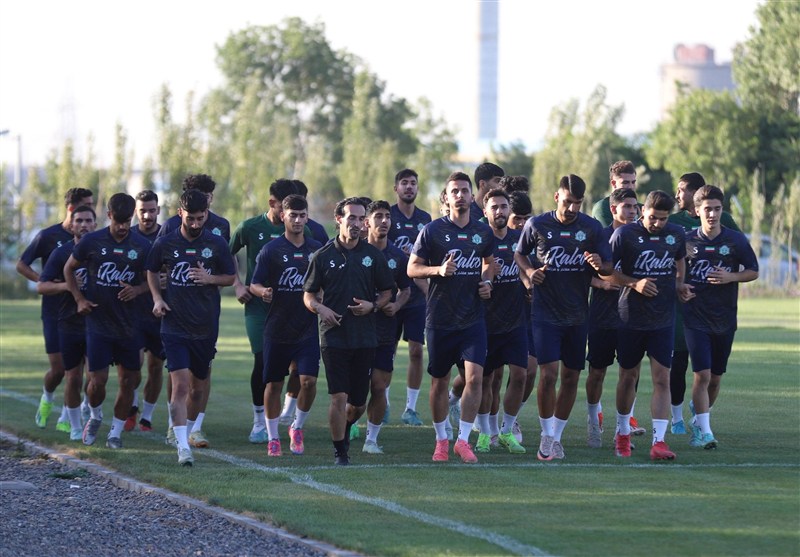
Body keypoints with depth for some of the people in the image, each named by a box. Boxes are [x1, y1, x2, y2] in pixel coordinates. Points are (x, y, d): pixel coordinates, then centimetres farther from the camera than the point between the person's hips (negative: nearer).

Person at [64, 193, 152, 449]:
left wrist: (137, 289, -13)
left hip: (129, 324, 1)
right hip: (98, 321, -1)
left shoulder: (142, 246, -1)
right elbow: (69, 269, 10)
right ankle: (95, 417, 25)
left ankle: (116, 432, 19)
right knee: (98, 380, -5)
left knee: (128, 380, 3)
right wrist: (79, 299, 0)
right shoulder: (91, 242, -3)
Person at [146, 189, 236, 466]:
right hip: (174, 326, -2)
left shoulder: (217, 243, -1)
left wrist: (209, 278, -11)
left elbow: (230, 277, 9)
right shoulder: (165, 243, -2)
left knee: (199, 387, 13)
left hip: (206, 327, 2)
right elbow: (152, 272, 15)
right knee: (180, 385, -14)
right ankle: (183, 447, -18)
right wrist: (157, 298, -1)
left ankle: (187, 429, 39)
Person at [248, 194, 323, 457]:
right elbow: (254, 285, -6)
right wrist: (263, 292, -27)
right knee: (274, 383, 5)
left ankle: (297, 428, 13)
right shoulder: (270, 250, -3)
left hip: (309, 329, 1)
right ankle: (272, 437, 19)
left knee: (309, 380, -11)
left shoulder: (317, 249, 5)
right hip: (277, 329, -1)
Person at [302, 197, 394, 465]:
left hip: (365, 338, 2)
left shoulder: (373, 255, 6)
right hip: (334, 336, -2)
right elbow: (308, 294, 7)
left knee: (359, 402, 9)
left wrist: (372, 305, -8)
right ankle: (339, 451, 0)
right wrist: (320, 308, -14)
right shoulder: (323, 256, 2)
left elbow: (386, 292, 13)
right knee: (339, 397, -12)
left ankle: (345, 428, 40)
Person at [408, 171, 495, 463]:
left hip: (473, 318, 2)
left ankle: (463, 440, -4)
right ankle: (441, 439, 23)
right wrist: (439, 269, -19)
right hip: (439, 317, -2)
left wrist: (487, 281, 3)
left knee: (475, 376, -12)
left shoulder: (483, 232, 6)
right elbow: (412, 268, -2)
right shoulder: (432, 230, -4)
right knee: (440, 381, 8)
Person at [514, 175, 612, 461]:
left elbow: (609, 268, 3)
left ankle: (556, 435, 21)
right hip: (545, 313, -3)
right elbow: (519, 254, 12)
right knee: (549, 373, -14)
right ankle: (547, 436, 0)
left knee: (571, 376, 7)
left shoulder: (592, 228, -1)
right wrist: (530, 271, -8)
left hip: (577, 315, 3)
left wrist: (599, 265, -20)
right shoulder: (537, 225, -4)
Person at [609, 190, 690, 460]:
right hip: (630, 318, -2)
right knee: (628, 377, 11)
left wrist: (679, 285, 11)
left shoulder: (676, 234, 3)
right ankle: (623, 433, 31)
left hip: (663, 320, 2)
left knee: (662, 380, -8)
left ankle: (659, 441, -12)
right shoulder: (624, 234, -8)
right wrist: (634, 283, -17)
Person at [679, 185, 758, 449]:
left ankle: (699, 421, 33)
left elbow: (753, 271, 5)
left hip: (725, 319, 2)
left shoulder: (736, 240, -3)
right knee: (702, 374, -13)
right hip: (695, 317, -2)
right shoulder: (687, 240, -2)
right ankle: (704, 431, -12)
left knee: (715, 378, 11)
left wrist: (731, 277, -13)